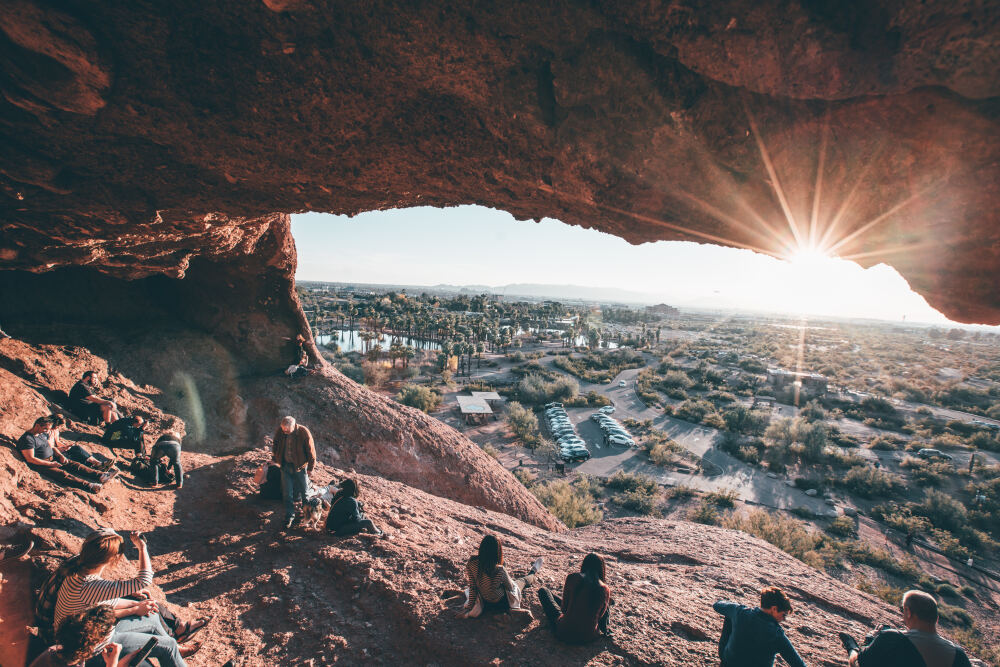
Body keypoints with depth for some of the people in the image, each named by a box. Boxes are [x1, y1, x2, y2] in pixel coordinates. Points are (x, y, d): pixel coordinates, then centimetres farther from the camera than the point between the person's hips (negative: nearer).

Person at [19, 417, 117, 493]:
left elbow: (52, 447, 20)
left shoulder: (43, 433, 12)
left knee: (74, 465, -9)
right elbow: (30, 459, -19)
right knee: (62, 474, -29)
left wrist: (60, 455, 0)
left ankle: (100, 475, -24)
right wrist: (50, 464, -21)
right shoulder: (27, 439, -16)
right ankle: (88, 486, -51)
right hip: (40, 464, -9)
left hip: (52, 459, 9)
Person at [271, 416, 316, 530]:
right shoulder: (280, 431, -13)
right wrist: (275, 458, 14)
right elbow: (276, 445, 8)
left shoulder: (304, 432, -23)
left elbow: (311, 450, -12)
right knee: (287, 493, 5)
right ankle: (289, 517, 18)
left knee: (304, 491, 11)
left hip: (300, 466, -2)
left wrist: (310, 467, -7)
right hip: (285, 465, 2)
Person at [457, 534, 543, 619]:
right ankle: (532, 573, 61)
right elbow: (510, 587, -17)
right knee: (523, 581, 29)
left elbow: (472, 587, -15)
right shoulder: (500, 570, -38)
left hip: (485, 603, 3)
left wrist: (469, 606, -3)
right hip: (502, 604, -3)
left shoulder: (471, 563, -27)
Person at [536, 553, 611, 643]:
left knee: (543, 591, 20)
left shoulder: (572, 578, -14)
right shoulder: (605, 590, -10)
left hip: (565, 633, -2)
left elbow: (564, 608, -3)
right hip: (589, 637, 2)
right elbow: (600, 615, 4)